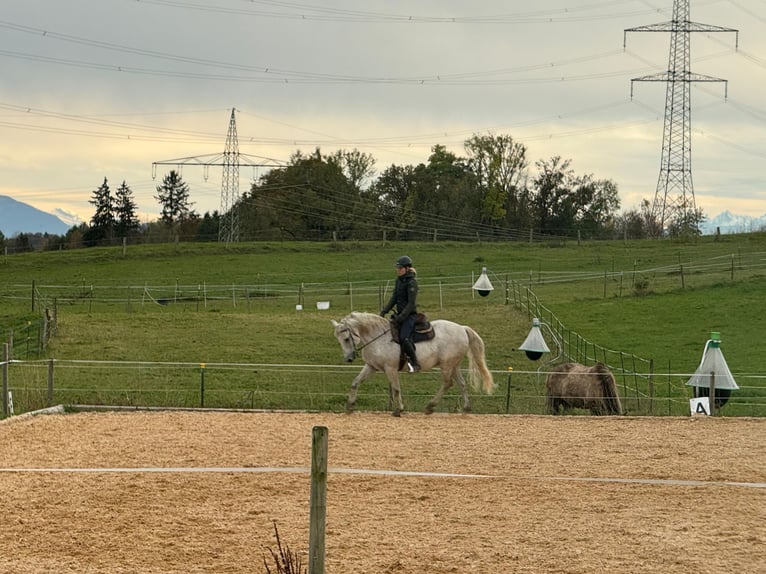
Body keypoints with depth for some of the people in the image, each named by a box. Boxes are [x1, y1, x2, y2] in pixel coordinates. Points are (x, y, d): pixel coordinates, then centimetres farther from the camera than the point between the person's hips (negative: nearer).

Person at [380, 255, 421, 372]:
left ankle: (415, 363, -17)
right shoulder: (398, 280, 10)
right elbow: (394, 299, 13)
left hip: (410, 315, -9)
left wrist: (400, 318, -22)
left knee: (403, 338, -26)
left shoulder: (412, 282, -15)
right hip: (400, 314, 9)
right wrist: (384, 311, 1)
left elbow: (411, 304, -18)